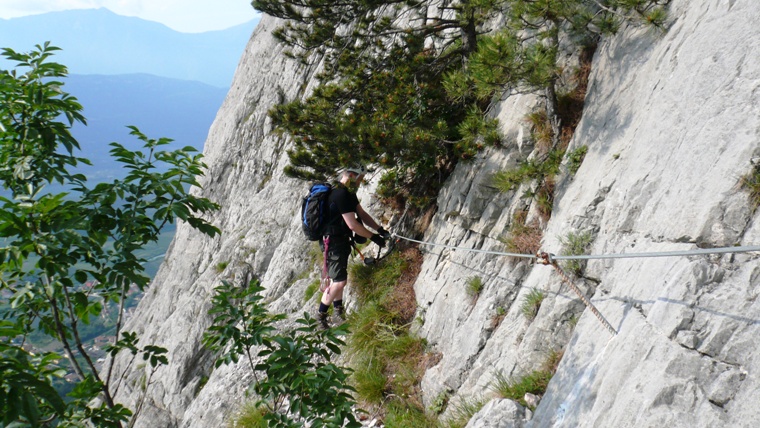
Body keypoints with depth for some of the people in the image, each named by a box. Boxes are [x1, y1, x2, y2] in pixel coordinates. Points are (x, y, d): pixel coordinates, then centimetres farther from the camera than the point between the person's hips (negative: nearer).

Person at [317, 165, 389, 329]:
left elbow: (362, 214, 12)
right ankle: (320, 316, 0)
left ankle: (338, 309, 33)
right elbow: (353, 224, -25)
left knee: (339, 278, 19)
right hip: (333, 242, -10)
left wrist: (380, 229, 2)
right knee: (339, 281, -11)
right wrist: (373, 237, -15)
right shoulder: (341, 195, -24)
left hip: (341, 240, 10)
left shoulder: (349, 193, 9)